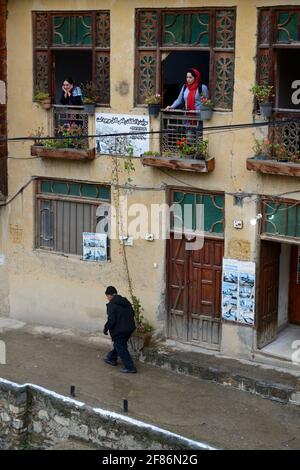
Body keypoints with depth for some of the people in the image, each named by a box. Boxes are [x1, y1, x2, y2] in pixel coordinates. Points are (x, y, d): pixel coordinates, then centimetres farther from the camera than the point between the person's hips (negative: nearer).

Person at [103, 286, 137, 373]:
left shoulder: (111, 305, -16)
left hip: (119, 330, -8)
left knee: (121, 349, 3)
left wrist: (105, 329, -6)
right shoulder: (125, 301, 8)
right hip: (129, 328, 8)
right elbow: (132, 314, 15)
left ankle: (130, 368, 3)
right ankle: (112, 359, 45)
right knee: (118, 344, 26)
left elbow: (111, 320, -22)